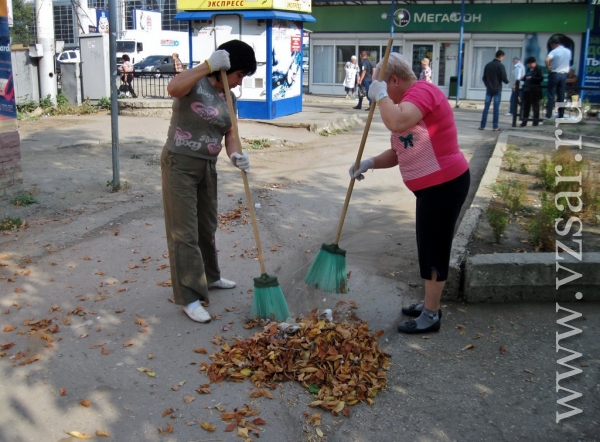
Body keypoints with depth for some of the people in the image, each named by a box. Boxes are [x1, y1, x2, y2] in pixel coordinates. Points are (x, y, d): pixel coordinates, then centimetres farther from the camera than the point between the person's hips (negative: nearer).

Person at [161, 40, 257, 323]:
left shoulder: (229, 97, 8)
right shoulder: (196, 82, -13)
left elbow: (229, 133, 6)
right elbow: (173, 88, -36)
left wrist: (235, 155, -14)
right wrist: (208, 65, -32)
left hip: (208, 166, 8)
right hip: (180, 164, -7)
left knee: (207, 226, 20)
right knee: (184, 232, -4)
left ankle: (209, 276, 41)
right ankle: (189, 298, 1)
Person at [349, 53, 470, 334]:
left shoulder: (422, 91, -15)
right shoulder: (407, 103, 16)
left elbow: (396, 122, -36)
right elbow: (397, 153, 14)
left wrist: (380, 96, -19)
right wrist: (369, 163, -2)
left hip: (445, 184, -10)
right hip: (432, 186, 10)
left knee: (434, 248, -1)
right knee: (429, 246, 18)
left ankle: (431, 316, 11)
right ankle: (430, 305, 33)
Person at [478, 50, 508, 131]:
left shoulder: (488, 65, 7)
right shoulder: (500, 66, -9)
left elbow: (484, 78, 10)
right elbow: (504, 78, -11)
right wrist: (507, 82, 10)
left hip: (489, 90, 4)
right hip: (497, 90, -4)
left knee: (486, 108, 4)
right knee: (496, 109, 0)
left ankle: (482, 125, 2)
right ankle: (495, 126, 3)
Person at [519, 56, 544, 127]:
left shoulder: (538, 69, -5)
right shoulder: (528, 69, 16)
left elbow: (541, 78, -12)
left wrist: (532, 78, -20)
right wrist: (523, 78, 1)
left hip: (534, 91, -7)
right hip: (527, 90, 7)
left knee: (535, 106, 1)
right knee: (526, 105, 6)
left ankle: (536, 122, 6)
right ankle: (524, 122, 9)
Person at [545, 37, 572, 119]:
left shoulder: (554, 51, -12)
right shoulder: (568, 51, 7)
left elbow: (547, 60, -29)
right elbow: (569, 61, 17)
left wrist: (548, 68, -16)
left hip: (554, 74, -5)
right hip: (564, 74, 5)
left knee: (551, 95, -1)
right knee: (561, 95, 8)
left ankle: (549, 114, -2)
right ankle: (561, 114, 8)